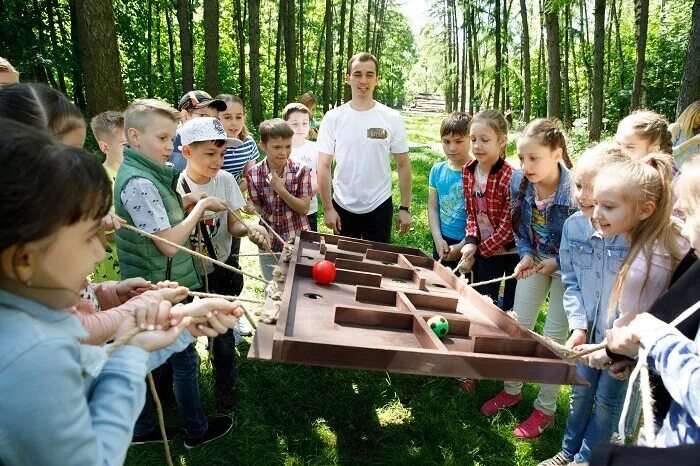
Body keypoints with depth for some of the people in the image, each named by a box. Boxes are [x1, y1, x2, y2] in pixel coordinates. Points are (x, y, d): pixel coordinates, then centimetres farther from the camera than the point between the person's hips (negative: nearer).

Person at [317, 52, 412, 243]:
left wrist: (405, 208, -3)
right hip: (342, 207, 1)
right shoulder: (333, 118, -5)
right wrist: (328, 208, -7)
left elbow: (403, 165, 0)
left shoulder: (392, 118, -4)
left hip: (380, 207, 0)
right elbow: (324, 166, -3)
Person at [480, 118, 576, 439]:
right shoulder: (519, 182, -14)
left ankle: (545, 409, 22)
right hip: (536, 260, 5)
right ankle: (512, 390, 31)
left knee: (554, 337, 4)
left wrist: (557, 263, -21)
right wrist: (526, 254, -11)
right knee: (518, 324, 10)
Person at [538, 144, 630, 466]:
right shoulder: (573, 226, -10)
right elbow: (571, 281, -1)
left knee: (607, 400, 14)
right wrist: (579, 325, -8)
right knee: (580, 391, 20)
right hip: (588, 330, 5)